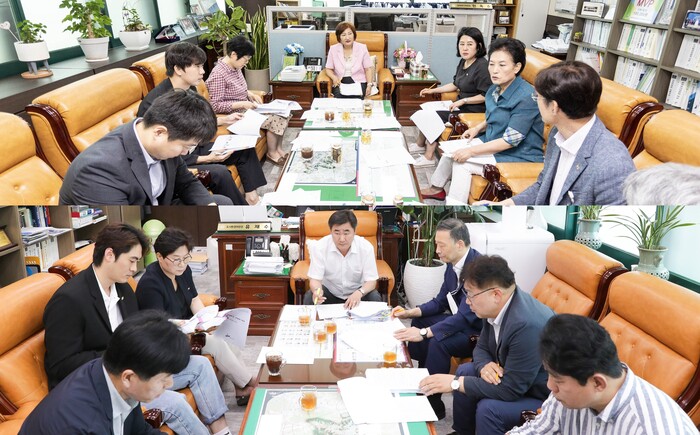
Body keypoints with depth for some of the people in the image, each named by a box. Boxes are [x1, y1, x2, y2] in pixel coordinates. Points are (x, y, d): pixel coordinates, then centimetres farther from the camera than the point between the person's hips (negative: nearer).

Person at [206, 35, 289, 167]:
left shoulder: (235, 67, 4)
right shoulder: (218, 74, -22)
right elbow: (215, 106, -22)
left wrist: (251, 95, 2)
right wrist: (242, 104, -24)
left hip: (246, 108, 9)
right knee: (275, 119, -17)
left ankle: (278, 149, 9)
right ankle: (272, 154, 2)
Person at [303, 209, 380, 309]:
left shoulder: (366, 247, -19)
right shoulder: (319, 247, -19)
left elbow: (371, 280, -17)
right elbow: (315, 279, -17)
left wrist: (359, 293, -39)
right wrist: (317, 291, -42)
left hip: (356, 292, 1)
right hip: (329, 291, -1)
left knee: (375, 298, -27)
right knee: (309, 298, -29)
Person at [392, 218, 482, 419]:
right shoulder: (453, 263, -2)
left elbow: (465, 316, -33)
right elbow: (440, 301, 8)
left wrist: (425, 333, -35)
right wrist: (410, 312, -4)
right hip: (461, 321, 9)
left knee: (438, 342, -28)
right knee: (419, 322, 7)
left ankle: (433, 403, -8)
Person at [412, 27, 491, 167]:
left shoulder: (482, 66, -20)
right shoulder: (463, 62, 7)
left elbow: (486, 96, -20)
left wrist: (463, 101, -23)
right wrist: (433, 91, 12)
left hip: (473, 110, -9)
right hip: (461, 105, 9)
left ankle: (429, 157, -3)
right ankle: (420, 145, 13)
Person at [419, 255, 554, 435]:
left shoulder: (528, 325, -35)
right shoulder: (498, 307, -9)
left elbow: (510, 389, -30)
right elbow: (482, 347, 7)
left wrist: (455, 383, -24)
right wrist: (485, 365, -17)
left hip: (545, 398, -9)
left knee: (488, 408, -26)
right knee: (465, 371, 7)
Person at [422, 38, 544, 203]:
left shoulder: (526, 97, -26)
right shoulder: (495, 89, 0)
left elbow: (510, 140, -26)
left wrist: (471, 151, -25)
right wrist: (477, 128, 0)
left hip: (519, 155, -9)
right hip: (493, 142, 9)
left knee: (463, 163, -19)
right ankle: (436, 188, 27)